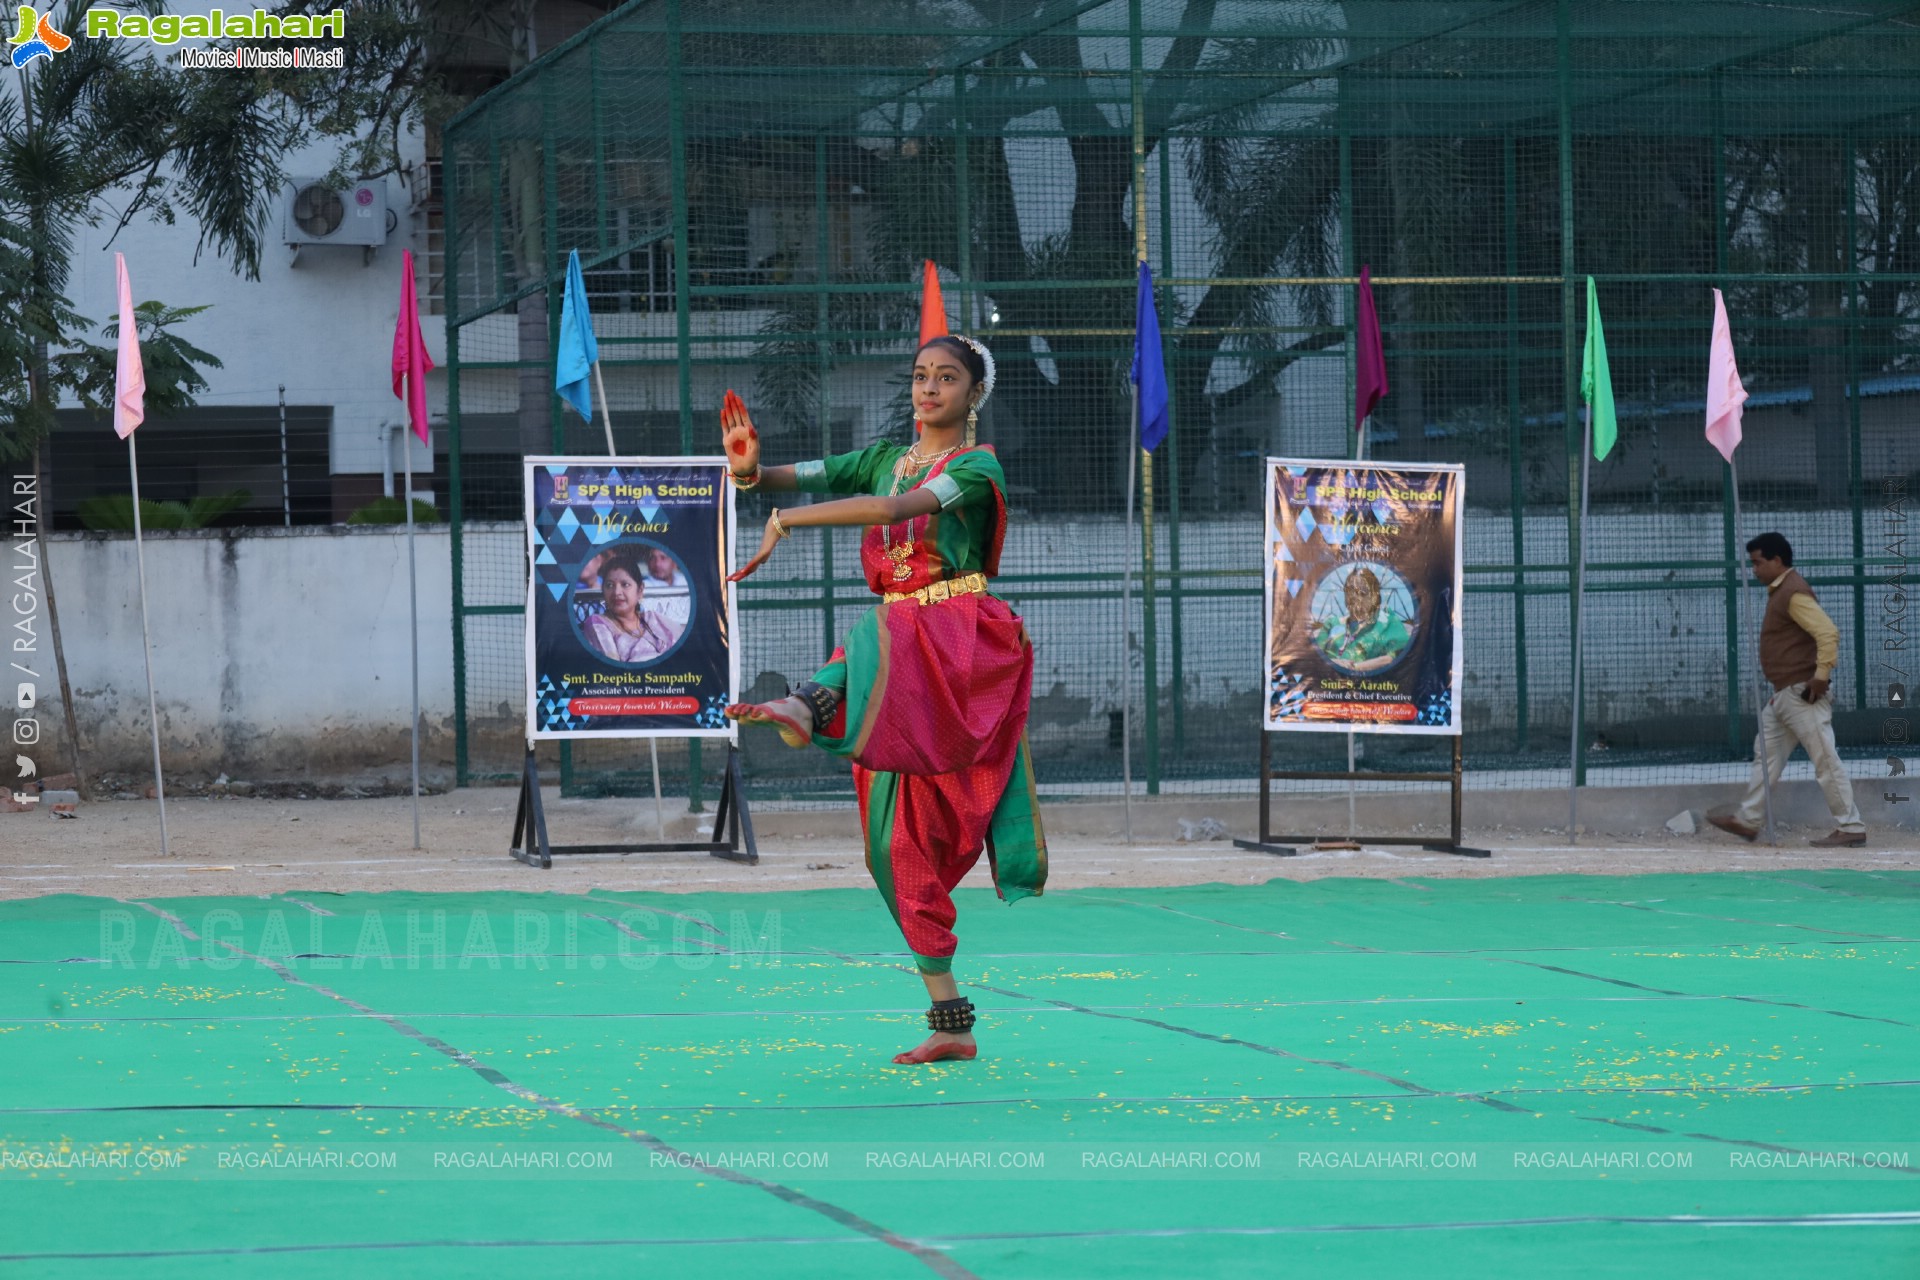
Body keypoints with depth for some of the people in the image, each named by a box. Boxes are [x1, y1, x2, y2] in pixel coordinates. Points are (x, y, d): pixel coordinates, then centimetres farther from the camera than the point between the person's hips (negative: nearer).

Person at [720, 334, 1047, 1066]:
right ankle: (950, 1024, 4)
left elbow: (896, 508, -19)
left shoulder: (977, 469, -2)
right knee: (907, 841, 1)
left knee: (875, 643, -39)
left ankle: (810, 707, -74)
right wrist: (751, 473, -18)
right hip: (897, 656, 5)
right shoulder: (884, 459, 18)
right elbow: (799, 479, 6)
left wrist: (788, 522, -25)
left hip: (962, 643, -5)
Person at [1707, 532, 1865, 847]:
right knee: (1767, 753, 16)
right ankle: (1748, 820, 24)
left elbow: (1828, 632, -25)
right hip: (1784, 694, 11)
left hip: (1802, 693, -11)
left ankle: (1851, 828, -7)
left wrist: (1821, 676, -24)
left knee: (1825, 760, -8)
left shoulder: (1794, 593, -16)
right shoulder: (1779, 591, 15)